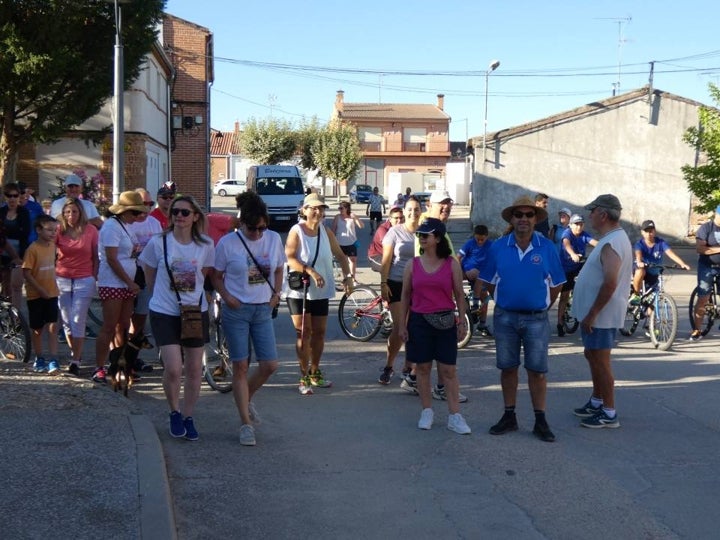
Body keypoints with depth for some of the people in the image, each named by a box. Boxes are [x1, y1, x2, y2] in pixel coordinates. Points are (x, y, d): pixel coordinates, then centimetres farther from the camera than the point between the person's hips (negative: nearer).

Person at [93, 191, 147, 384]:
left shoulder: (125, 226, 15)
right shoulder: (112, 226, -12)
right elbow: (112, 259, -17)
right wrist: (130, 282, -16)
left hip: (126, 285, 9)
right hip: (112, 284, -9)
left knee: (123, 327, 9)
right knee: (109, 328, -7)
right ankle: (99, 369, -2)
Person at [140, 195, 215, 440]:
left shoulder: (206, 245, -3)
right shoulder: (158, 242, -8)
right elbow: (149, 273, 7)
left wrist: (192, 292, 10)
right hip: (164, 313, -3)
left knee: (194, 369, 8)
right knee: (173, 369, -12)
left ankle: (188, 417, 26)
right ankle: (174, 413, 14)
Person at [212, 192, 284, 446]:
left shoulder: (273, 239, 1)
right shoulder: (227, 243, -9)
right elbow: (216, 276, 1)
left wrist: (276, 294, 1)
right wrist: (226, 296, -15)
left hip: (263, 310, 4)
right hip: (236, 310, -3)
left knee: (270, 365, 0)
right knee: (241, 367, 0)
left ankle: (246, 399, 30)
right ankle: (246, 424, 9)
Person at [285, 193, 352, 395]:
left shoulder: (326, 232, 3)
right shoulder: (296, 231, -11)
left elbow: (340, 255, 11)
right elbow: (290, 258, -21)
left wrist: (348, 276, -3)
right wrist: (310, 271, -32)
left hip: (321, 291, 5)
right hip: (299, 290, -5)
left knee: (319, 332, 12)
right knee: (304, 333, -2)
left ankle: (315, 373, 29)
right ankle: (304, 378, 6)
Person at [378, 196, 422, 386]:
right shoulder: (395, 232, -2)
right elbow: (386, 260, -2)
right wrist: (383, 283, -8)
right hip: (397, 284, -3)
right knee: (400, 328, -6)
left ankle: (408, 370, 16)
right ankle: (388, 366, 13)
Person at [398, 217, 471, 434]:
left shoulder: (452, 264, -1)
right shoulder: (413, 265, 3)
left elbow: (459, 295, 3)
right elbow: (405, 296, 7)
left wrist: (462, 321, 0)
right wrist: (402, 324, 4)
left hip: (444, 321, -2)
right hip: (419, 321, 2)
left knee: (448, 369, 0)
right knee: (422, 367, 8)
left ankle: (454, 416, 3)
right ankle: (427, 411, 19)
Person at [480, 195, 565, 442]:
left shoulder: (547, 248, -4)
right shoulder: (498, 247, -1)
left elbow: (555, 285, 4)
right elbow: (490, 282, 8)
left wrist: (542, 306, 7)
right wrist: (505, 302, 9)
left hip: (536, 318, -1)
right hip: (505, 317, 1)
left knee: (537, 371, 2)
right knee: (508, 368, 10)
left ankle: (540, 421, 11)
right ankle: (509, 417, 22)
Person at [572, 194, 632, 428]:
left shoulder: (612, 244, -21)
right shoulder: (613, 239, 12)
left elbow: (610, 283, -30)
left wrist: (592, 313, -25)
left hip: (601, 315, -10)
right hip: (597, 313, 10)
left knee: (600, 361, -3)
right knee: (592, 356, 20)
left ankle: (609, 413, 5)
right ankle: (596, 402, 32)